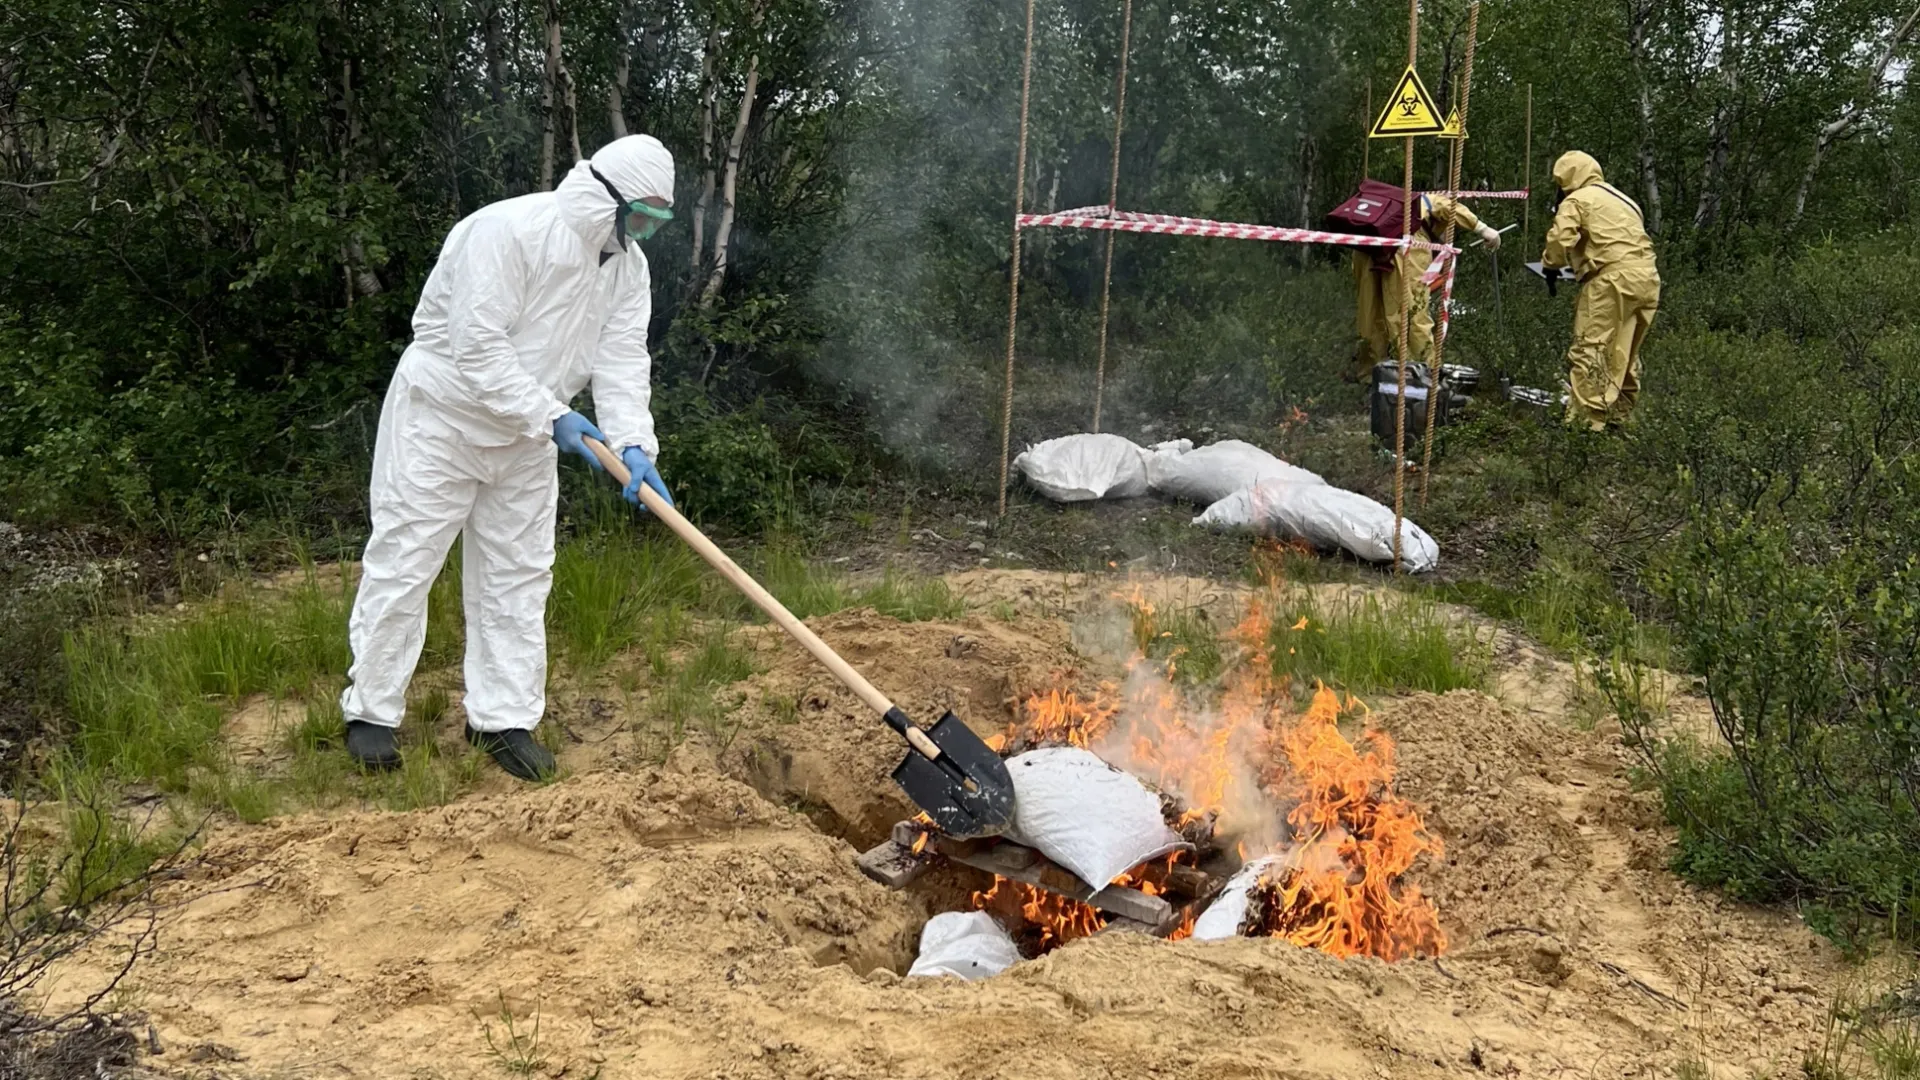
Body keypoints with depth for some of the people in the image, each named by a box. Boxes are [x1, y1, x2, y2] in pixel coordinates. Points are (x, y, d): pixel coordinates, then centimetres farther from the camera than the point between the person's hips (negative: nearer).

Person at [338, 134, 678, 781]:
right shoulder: (507, 231, -26)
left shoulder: (627, 266, -2)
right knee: (404, 562, -1)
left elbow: (623, 360, -8)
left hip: (525, 436, 7)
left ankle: (503, 718, 17)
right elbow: (477, 347, -29)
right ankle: (371, 712, 12)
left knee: (518, 573, 8)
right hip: (440, 418, -7)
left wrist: (633, 445, -23)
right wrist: (552, 417, -27)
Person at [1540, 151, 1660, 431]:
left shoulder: (1576, 200, 3)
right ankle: (1619, 416, 23)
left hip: (1613, 278, -8)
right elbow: (1631, 238, 24)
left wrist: (1549, 264, 9)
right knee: (1625, 353, 17)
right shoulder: (1623, 200, 28)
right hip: (1648, 279, 8)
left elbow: (1560, 240, -10)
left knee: (1589, 350, -8)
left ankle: (1587, 420, -14)